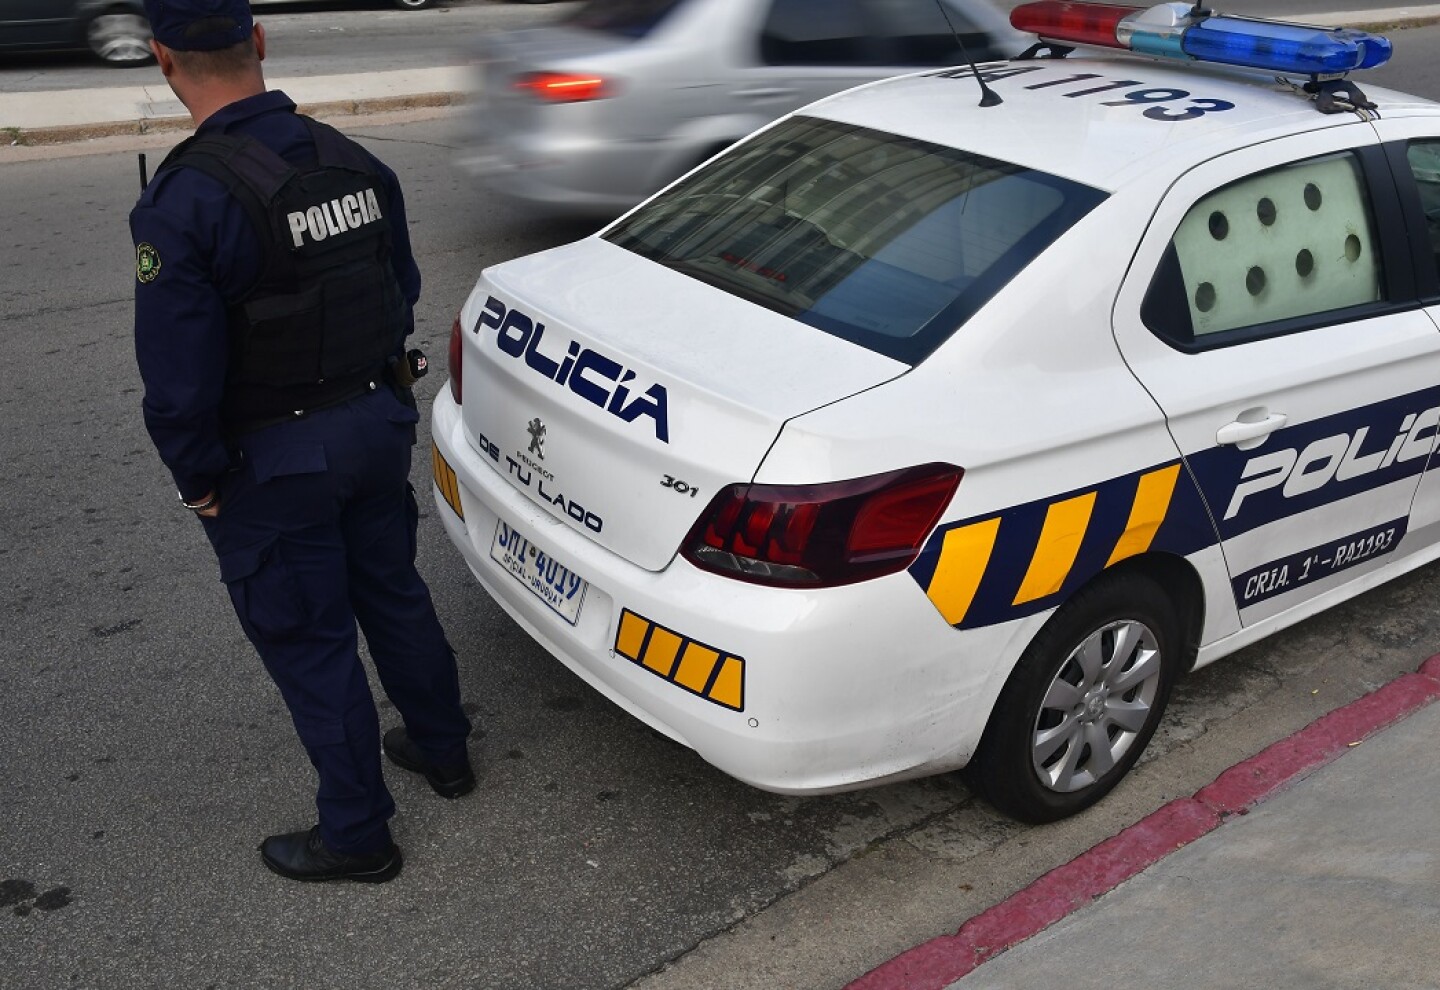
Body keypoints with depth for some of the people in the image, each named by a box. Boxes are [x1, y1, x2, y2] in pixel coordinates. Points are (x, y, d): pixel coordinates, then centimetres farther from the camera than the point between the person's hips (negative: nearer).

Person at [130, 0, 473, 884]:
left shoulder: (184, 201, -22)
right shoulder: (356, 164, -1)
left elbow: (179, 377, -20)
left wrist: (199, 480, -6)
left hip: (274, 462, -6)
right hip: (379, 424, 7)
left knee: (310, 644, 8)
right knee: (392, 591, 24)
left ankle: (357, 836, 24)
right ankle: (442, 749, 43)